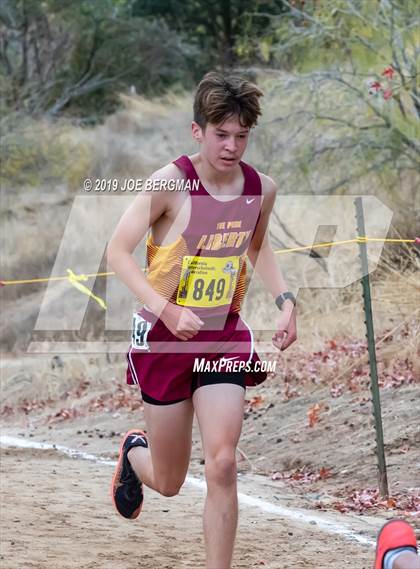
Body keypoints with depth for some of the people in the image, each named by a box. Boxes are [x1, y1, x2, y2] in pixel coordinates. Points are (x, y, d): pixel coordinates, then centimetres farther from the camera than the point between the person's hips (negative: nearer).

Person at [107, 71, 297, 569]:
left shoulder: (261, 189, -2)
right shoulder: (170, 184, -16)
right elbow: (118, 251, -15)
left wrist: (283, 299, 5)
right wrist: (167, 311, -26)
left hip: (224, 338, 3)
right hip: (164, 339, -3)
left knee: (222, 466, -13)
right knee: (169, 482, 10)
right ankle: (134, 452, 47)